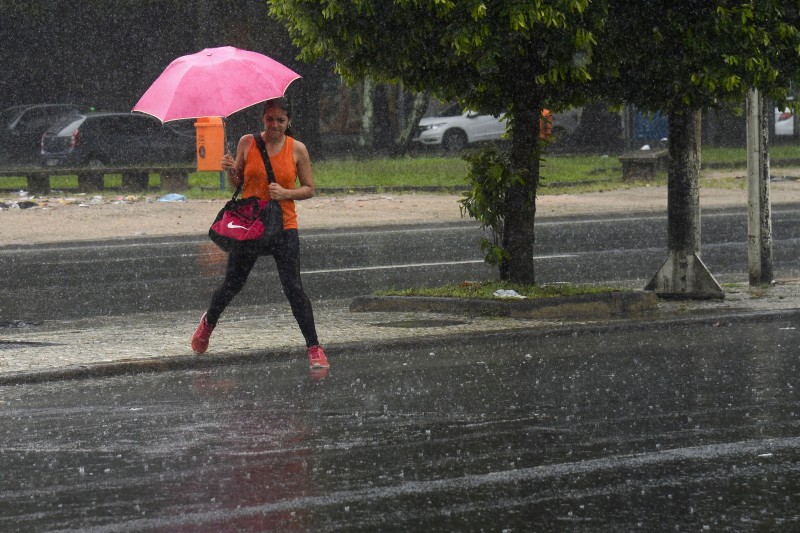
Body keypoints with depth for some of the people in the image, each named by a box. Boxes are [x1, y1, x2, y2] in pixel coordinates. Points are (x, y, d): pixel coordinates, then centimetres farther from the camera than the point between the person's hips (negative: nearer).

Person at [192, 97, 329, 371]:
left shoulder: (297, 149, -1)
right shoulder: (247, 143, 1)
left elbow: (309, 189, 3)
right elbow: (237, 183, 10)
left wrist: (286, 193, -15)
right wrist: (230, 171, -12)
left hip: (283, 227, -1)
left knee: (293, 288, -11)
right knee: (232, 285, 12)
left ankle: (314, 348, -5)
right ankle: (208, 322, 42)